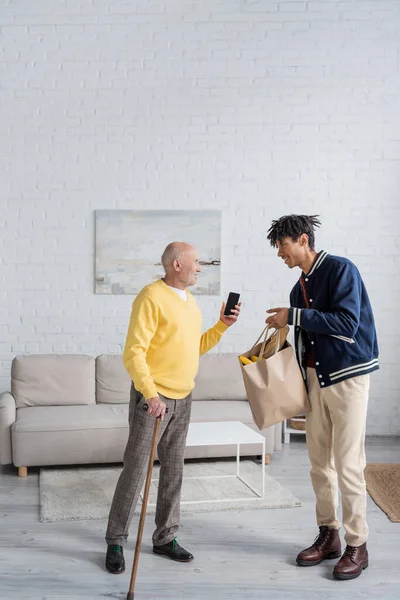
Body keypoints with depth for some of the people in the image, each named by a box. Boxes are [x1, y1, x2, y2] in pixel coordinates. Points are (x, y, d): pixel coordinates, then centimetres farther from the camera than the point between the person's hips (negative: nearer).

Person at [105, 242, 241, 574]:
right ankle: (116, 542, 11)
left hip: (183, 398, 8)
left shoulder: (189, 300, 12)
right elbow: (133, 353, -19)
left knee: (173, 470, 12)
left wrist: (222, 326, 6)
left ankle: (166, 537, 24)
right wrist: (150, 393, -28)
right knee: (135, 470, -2)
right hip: (153, 398, -8)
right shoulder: (151, 298, -14)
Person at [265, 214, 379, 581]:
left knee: (348, 464, -5)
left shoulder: (341, 270, -9)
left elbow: (347, 323, -20)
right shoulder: (300, 288, 14)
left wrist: (294, 317, -17)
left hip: (347, 376, -7)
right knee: (320, 462, 10)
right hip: (315, 377, 8)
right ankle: (328, 536, 22)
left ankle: (357, 546, 7)